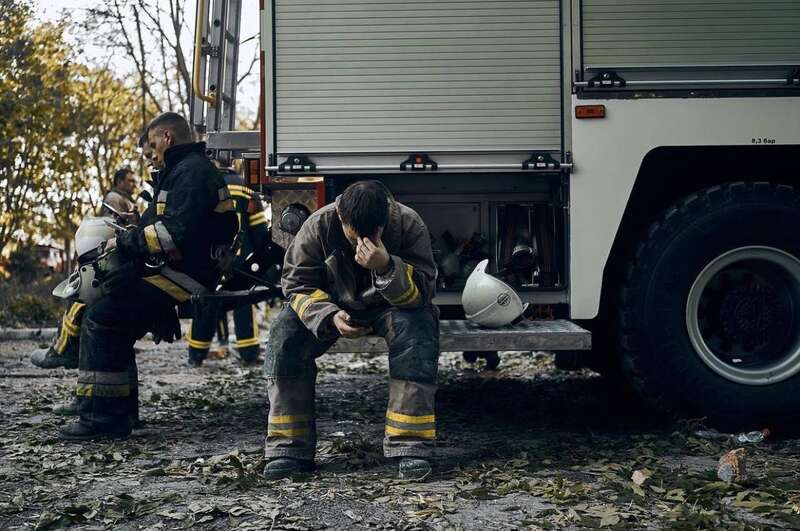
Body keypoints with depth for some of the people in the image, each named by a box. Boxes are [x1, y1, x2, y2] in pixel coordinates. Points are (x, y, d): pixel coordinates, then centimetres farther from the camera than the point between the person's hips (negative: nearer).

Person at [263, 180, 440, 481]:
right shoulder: (319, 226, -19)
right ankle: (288, 448, -21)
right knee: (285, 332, -25)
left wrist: (386, 267, -44)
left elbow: (423, 291, -25)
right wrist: (329, 317, -32)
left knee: (416, 327, -35)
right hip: (334, 304, 2)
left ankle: (411, 445, -32)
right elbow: (297, 283, -13)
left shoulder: (409, 225, -22)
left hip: (388, 307, -1)